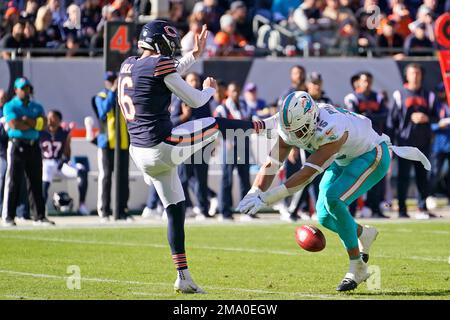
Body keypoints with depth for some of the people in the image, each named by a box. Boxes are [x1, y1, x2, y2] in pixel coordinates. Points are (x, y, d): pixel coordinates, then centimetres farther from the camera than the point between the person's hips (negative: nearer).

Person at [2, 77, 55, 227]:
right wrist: (34, 124, -6)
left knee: (36, 182, 5)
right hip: (17, 145, -5)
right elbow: (14, 124, -14)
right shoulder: (10, 106, 2)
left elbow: (43, 125, 1)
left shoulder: (37, 107, 16)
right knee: (13, 181, -6)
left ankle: (40, 216, 8)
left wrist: (26, 120, -10)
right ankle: (8, 217, -3)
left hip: (34, 146, 5)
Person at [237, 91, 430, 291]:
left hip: (371, 157, -8)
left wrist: (267, 198, -46)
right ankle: (364, 234, 31)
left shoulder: (331, 130, -41)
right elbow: (270, 165, -18)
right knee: (325, 218, -1)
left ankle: (357, 268, -16)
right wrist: (254, 194, -35)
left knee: (333, 200, -27)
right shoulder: (290, 128, -19)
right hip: (344, 160, 8)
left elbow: (307, 174, -43)